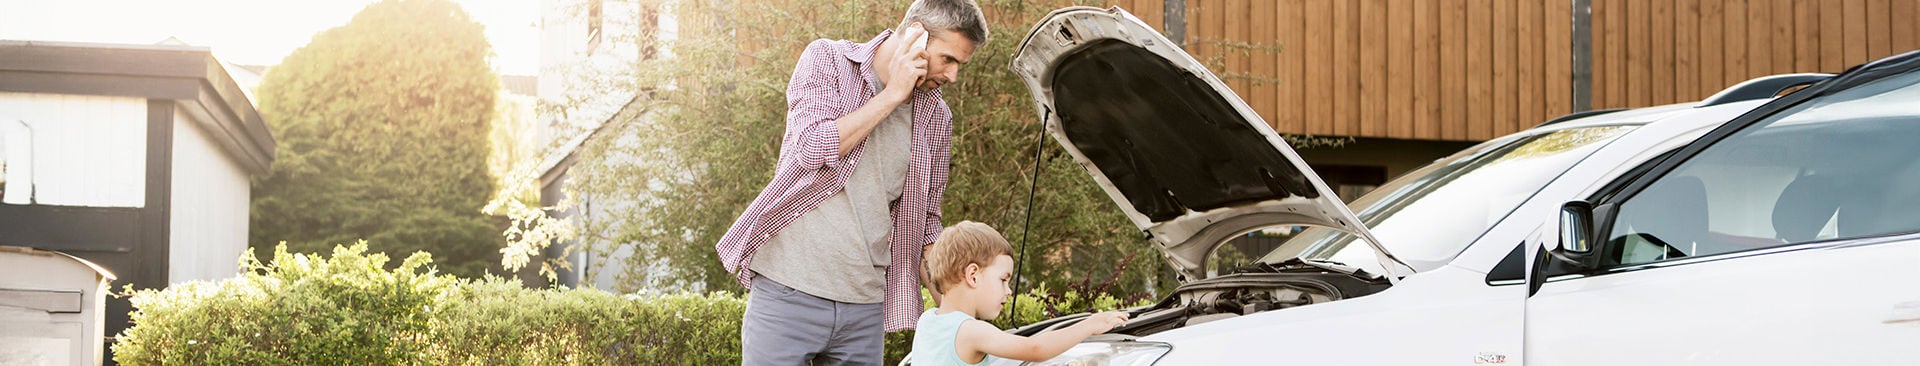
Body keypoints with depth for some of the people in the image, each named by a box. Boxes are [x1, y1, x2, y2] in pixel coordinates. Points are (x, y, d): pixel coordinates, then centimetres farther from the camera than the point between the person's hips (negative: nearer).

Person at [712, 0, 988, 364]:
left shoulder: (937, 118, 10)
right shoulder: (826, 59, 0)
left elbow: (927, 221, 18)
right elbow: (814, 149, -16)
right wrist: (893, 94, -11)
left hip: (866, 307, 4)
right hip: (788, 292, -4)